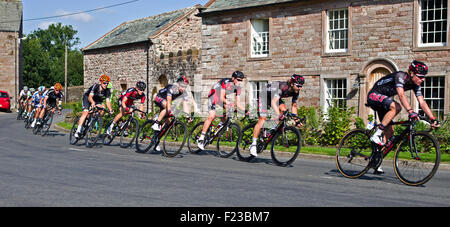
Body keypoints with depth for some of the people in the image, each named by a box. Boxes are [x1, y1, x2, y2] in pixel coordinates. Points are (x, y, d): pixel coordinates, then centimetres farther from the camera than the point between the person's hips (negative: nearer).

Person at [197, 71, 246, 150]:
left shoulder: (238, 88, -9)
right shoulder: (225, 82, -28)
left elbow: (238, 103, -8)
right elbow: (222, 97, -30)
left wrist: (246, 111, -23)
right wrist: (227, 102, -50)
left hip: (222, 98, 7)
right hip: (214, 96, -7)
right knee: (212, 116, -21)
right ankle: (201, 139, -18)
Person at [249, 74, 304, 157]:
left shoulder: (296, 91, -15)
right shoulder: (282, 87, -37)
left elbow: (294, 106, -3)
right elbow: (273, 102, -48)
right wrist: (279, 115, -60)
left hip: (275, 97, 7)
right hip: (264, 96, -7)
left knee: (284, 111, -20)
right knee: (262, 120, -14)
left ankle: (275, 129, -2)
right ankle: (253, 144, -9)